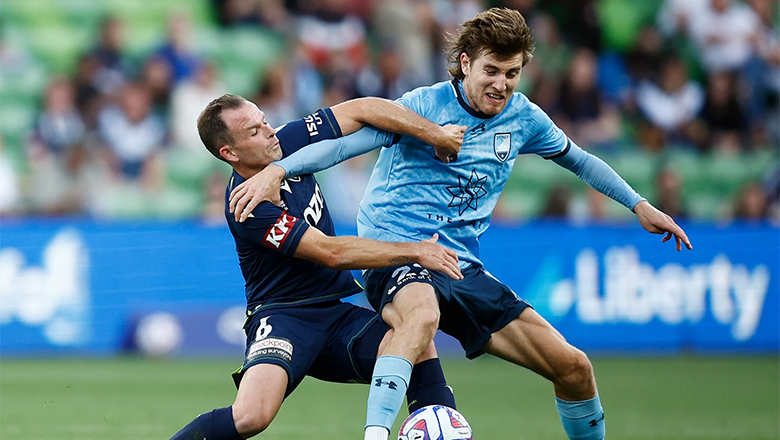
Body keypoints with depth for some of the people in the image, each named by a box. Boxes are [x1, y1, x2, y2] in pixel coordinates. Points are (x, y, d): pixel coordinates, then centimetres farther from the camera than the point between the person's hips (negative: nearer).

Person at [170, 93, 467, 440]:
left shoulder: (288, 142, -1)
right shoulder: (246, 206, -21)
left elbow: (361, 110, 5)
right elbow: (332, 253, -21)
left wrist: (436, 134, -3)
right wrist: (414, 251, -17)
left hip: (342, 311, 7)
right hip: (281, 316, -7)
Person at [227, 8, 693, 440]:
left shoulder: (522, 117, 7)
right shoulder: (426, 105, -10)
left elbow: (577, 158, 27)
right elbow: (345, 143, -19)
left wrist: (639, 205, 26)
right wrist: (276, 170, -34)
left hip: (463, 268, 6)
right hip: (396, 256, -6)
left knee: (574, 368, -1)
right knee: (422, 314, -43)